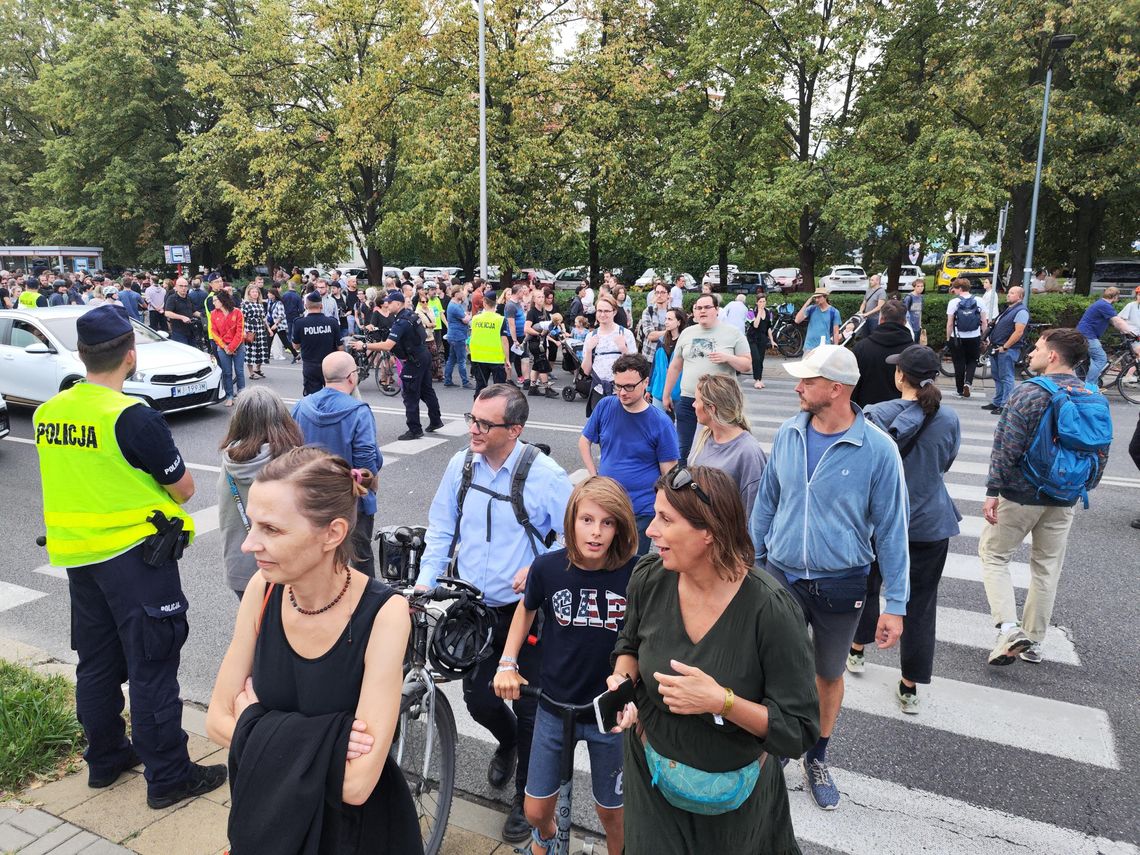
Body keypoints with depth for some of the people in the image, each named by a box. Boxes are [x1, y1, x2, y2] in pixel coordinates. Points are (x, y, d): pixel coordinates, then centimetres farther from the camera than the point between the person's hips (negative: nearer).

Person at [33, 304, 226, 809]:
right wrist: (157, 472, 6)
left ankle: (105, 758, 35)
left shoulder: (47, 412, 1)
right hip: (134, 554, -7)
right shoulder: (133, 417, -20)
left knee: (97, 661, 19)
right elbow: (184, 489, -13)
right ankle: (168, 777, 12)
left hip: (77, 553, 7)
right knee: (151, 665, 2)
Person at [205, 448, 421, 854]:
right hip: (267, 814, 4)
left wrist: (255, 722, -18)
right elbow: (217, 719, -7)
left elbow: (356, 782, -29)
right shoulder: (264, 589, -14)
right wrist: (316, 744, -21)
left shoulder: (383, 613, -28)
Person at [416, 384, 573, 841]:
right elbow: (440, 530, 5)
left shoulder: (545, 474, -18)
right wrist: (425, 581, -5)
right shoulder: (460, 464, -4)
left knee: (528, 708, 7)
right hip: (475, 609, 4)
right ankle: (507, 742, 49)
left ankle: (526, 795, 33)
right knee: (477, 699, 13)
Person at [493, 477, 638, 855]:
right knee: (535, 810, 16)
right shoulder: (548, 567, -16)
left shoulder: (635, 574, -20)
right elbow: (526, 608, 6)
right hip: (554, 707, 2)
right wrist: (507, 663, -1)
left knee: (611, 812, 16)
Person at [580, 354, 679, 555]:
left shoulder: (660, 423, -12)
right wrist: (594, 475, 1)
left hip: (641, 511, -3)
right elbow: (584, 441, 11)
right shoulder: (606, 406, -3)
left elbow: (669, 474, -8)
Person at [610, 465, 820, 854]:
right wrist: (622, 679, -15)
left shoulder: (770, 611, -29)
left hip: (734, 790, -2)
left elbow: (800, 730, -22)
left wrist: (721, 701, -35)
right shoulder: (649, 579, -16)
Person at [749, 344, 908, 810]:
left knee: (829, 674, 18)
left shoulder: (878, 449, -15)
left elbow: (891, 528, -8)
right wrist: (752, 562, 9)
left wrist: (895, 603, -7)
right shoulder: (788, 434, -5)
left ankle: (817, 758, 42)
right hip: (781, 576, 2)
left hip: (840, 585, -2)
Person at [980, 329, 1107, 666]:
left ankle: (1009, 628, -6)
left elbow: (1007, 448, -19)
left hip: (1021, 495, -6)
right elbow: (1101, 452, 10)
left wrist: (993, 491, -12)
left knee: (993, 554, 10)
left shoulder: (1028, 393, -17)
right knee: (1047, 567, 15)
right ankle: (1033, 642, 25)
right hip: (1065, 500, 6)